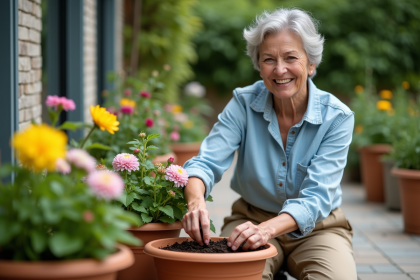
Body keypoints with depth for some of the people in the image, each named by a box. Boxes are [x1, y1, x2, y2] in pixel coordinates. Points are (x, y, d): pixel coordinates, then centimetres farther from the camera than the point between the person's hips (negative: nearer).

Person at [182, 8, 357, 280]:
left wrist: (268, 228, -43)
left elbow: (316, 196, -23)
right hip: (252, 217, 1)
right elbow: (207, 162, -17)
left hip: (317, 228, 0)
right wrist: (196, 201, -42)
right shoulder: (244, 104, -9)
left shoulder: (337, 117, -15)